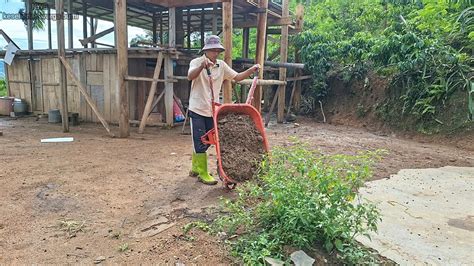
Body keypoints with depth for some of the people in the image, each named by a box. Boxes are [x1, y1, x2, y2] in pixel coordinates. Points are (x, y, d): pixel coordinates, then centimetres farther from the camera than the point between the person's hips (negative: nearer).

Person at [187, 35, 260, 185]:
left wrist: (252, 70, -4)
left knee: (206, 142, 15)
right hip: (197, 110, -5)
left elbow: (237, 77, 10)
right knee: (200, 143, -1)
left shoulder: (221, 66, 6)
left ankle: (195, 168, 32)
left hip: (212, 110, 6)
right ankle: (203, 174, 11)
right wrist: (202, 66, -47)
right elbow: (190, 76, -29)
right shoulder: (196, 62, -9)